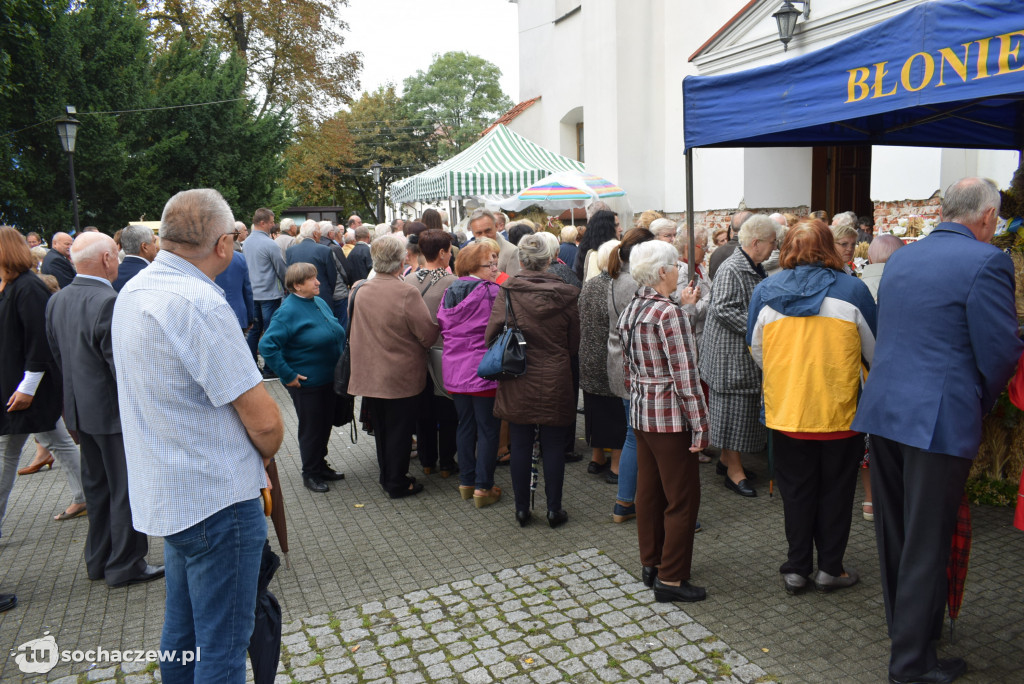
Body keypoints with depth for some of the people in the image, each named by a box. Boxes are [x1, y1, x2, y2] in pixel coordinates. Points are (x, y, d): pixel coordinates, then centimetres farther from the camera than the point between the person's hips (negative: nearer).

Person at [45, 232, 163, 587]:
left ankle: (99, 559, 33)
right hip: (114, 411, -9)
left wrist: (76, 390, 19)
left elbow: (56, 355, 11)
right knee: (126, 490, 5)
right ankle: (125, 565, 17)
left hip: (80, 409, 9)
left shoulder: (56, 301, 4)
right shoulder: (109, 302, -24)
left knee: (97, 487, 20)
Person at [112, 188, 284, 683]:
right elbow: (263, 420, -24)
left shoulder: (134, 291, 6)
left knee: (182, 629, 24)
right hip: (216, 498, -9)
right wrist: (266, 452, 0)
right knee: (224, 644, 5)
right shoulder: (198, 303, -23)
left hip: (167, 494, 9)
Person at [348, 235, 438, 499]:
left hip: (369, 375, 6)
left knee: (380, 429, 19)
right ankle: (398, 484, 19)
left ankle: (387, 477, 33)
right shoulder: (407, 293, -21)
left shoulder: (359, 292, -3)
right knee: (399, 430, 8)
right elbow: (428, 335, -18)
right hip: (401, 376, -5)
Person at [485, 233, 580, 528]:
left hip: (517, 382, 0)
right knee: (554, 446, 10)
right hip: (555, 381, 0)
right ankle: (554, 509, 19)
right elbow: (575, 345, 2)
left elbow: (491, 335, -7)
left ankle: (522, 509, 21)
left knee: (520, 446, 11)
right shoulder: (566, 296, -5)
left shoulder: (506, 293, -8)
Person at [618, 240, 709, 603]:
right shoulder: (669, 313, -18)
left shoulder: (629, 311, 7)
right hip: (670, 416, -8)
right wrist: (700, 425, -16)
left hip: (641, 413, 9)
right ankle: (671, 579, 12)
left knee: (649, 491, 17)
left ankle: (651, 563, 31)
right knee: (682, 498, 3)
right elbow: (685, 374, -20)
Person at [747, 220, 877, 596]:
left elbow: (756, 352, 6)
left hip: (785, 410, 1)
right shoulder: (852, 290, -9)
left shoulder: (765, 292, -5)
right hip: (839, 410, -1)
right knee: (835, 490, 15)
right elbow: (875, 353, 2)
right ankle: (830, 568, 26)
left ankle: (796, 568, 23)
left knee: (796, 490, 15)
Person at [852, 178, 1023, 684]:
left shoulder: (900, 258, 10)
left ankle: (904, 627, 38)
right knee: (927, 543, 4)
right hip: (940, 419, -7)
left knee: (894, 533, 19)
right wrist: (981, 402, 7)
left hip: (883, 411, 7)